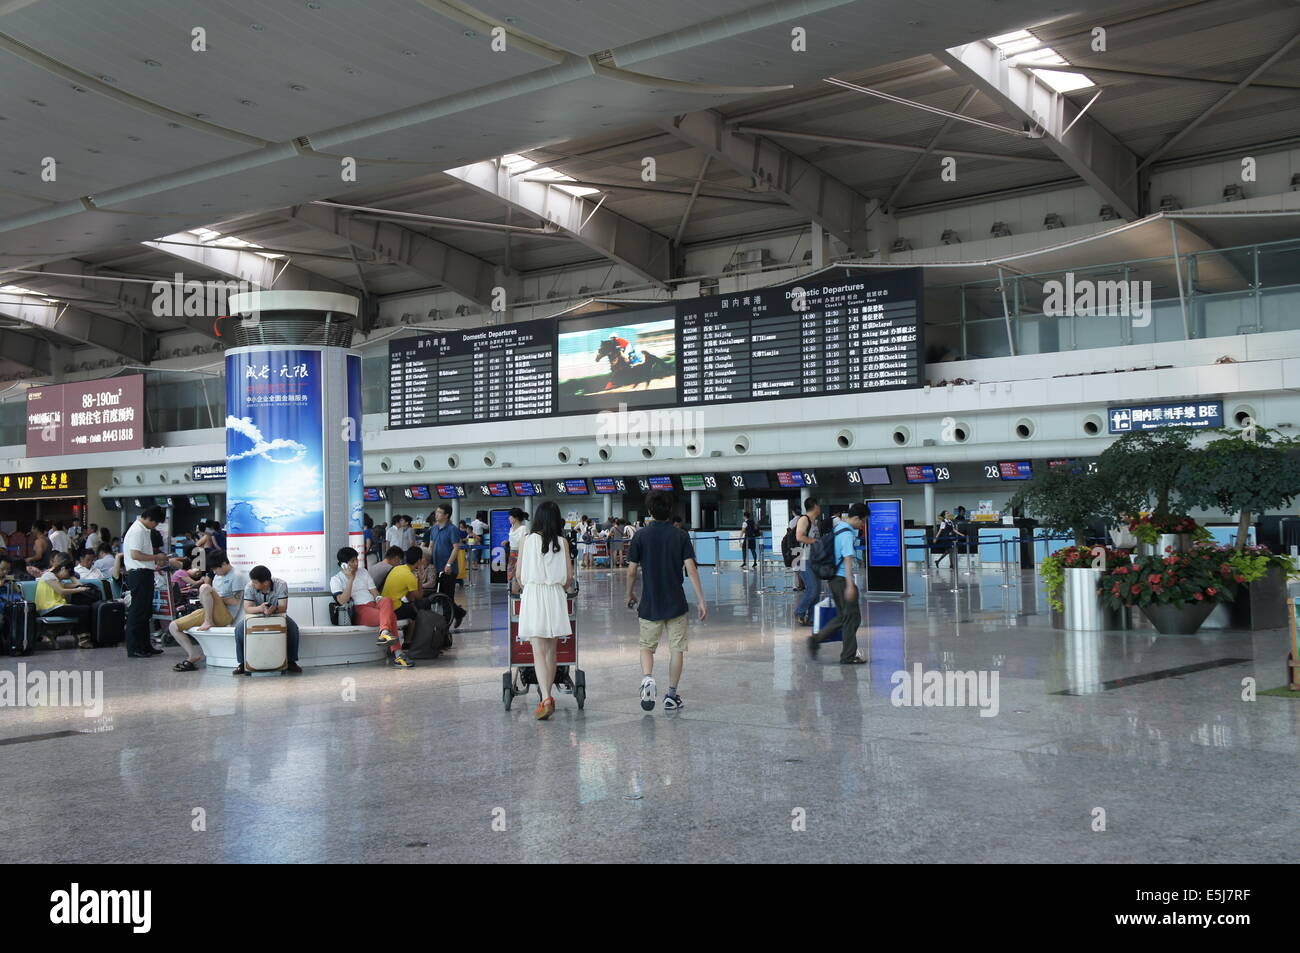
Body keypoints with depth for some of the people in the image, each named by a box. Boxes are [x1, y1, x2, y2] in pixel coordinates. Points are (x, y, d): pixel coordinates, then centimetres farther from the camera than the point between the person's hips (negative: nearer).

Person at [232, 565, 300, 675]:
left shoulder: (281, 585, -24)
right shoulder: (249, 587, -19)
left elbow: (283, 607, -28)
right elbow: (247, 608, -25)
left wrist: (274, 609, -52)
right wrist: (260, 608, -47)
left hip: (277, 615, -1)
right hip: (256, 616, 1)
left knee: (293, 628, -29)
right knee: (239, 628, -25)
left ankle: (291, 662, -15)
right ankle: (243, 663, -11)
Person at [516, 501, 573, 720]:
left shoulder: (528, 539, -1)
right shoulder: (562, 542, 1)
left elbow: (518, 575, 3)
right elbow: (569, 577, 3)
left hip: (533, 595, -2)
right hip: (555, 597, 2)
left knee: (538, 652, -4)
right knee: (551, 650, 15)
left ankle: (546, 699, -19)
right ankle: (548, 697, 23)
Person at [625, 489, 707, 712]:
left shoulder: (641, 536, -4)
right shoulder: (680, 535, -4)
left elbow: (631, 571, -2)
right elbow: (691, 568, -10)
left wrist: (630, 596, 15)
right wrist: (701, 601, -7)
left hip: (650, 604, 0)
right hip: (676, 604, 0)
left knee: (647, 646, 13)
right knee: (677, 649, 11)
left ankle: (647, 678, -15)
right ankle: (671, 696, 12)